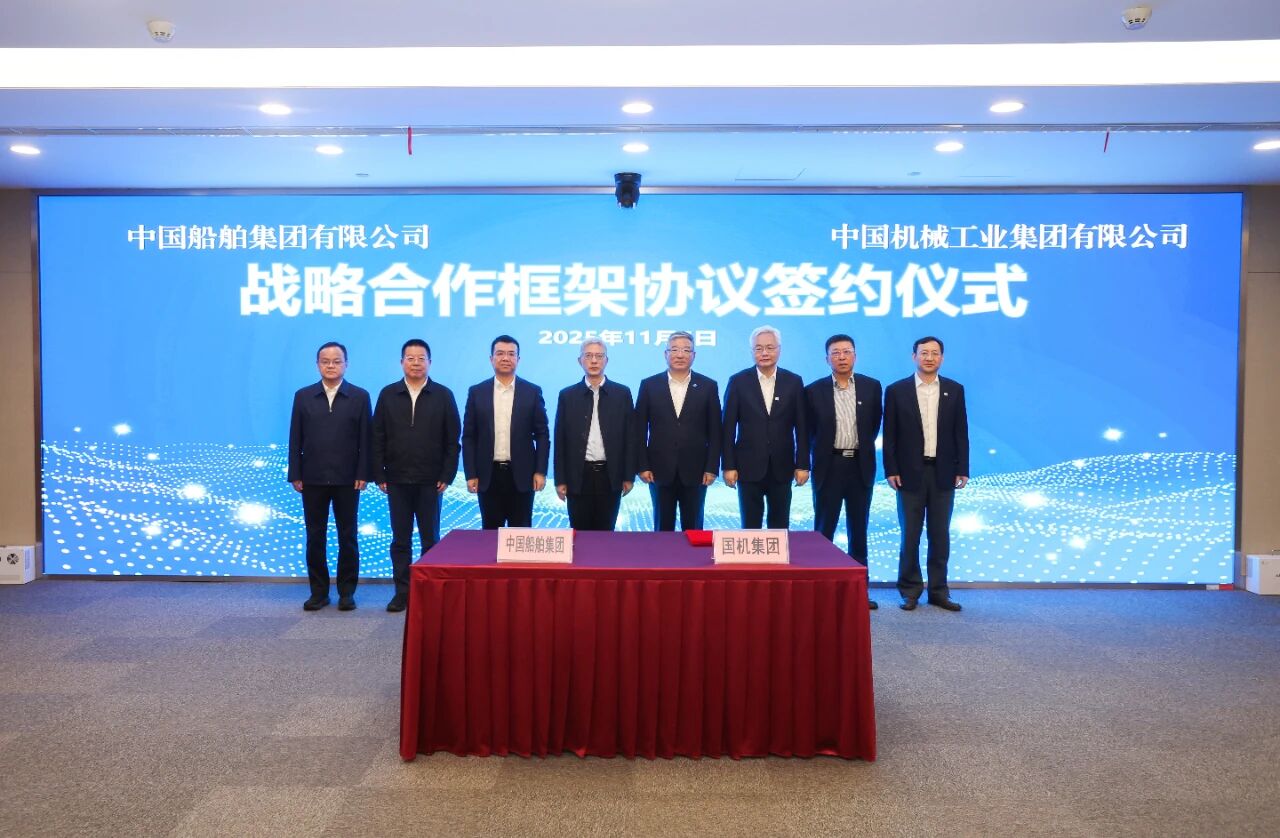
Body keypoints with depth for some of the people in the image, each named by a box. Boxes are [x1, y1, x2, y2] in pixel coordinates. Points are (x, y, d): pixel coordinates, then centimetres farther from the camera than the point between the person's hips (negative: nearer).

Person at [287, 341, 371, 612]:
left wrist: (362, 474, -7)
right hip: (313, 479, 2)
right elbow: (295, 439, 5)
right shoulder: (303, 396, 6)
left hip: (347, 479, -1)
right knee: (315, 537, 7)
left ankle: (347, 591, 14)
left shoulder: (360, 396, 2)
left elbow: (365, 439, -1)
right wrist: (295, 475, -1)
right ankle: (318, 591, 17)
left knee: (348, 537, 5)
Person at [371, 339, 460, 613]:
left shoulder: (443, 395, 1)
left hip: (430, 481, -1)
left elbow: (452, 439, 0)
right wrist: (379, 475, -1)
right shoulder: (388, 394, 5)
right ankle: (402, 592, 15)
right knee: (400, 540, 7)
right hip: (397, 480, 1)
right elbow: (378, 438, 4)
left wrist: (447, 475, -6)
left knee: (430, 539, 6)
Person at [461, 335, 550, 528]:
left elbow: (542, 434, 3)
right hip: (488, 475, 1)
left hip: (521, 475, -1)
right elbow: (469, 437, 4)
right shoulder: (476, 392, 4)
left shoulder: (532, 392, 2)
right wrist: (470, 474, -2)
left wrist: (540, 471, -4)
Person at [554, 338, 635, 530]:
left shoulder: (622, 393, 3)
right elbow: (560, 440, 4)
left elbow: (629, 436, 3)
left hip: (610, 475, 0)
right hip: (578, 476, 0)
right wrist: (560, 479, 0)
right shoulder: (567, 395, 4)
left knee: (605, 531, 8)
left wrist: (629, 475, 0)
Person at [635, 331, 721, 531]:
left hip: (695, 471, 0)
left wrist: (712, 468, -4)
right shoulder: (649, 385, 3)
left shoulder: (708, 386, 2)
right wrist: (642, 466, -3)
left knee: (693, 527, 8)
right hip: (660, 470, 0)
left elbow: (714, 431, 2)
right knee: (663, 526, 9)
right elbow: (640, 430, 3)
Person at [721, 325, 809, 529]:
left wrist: (802, 465, 0)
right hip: (749, 467, -1)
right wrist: (729, 466, -5)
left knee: (780, 526, 9)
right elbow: (729, 427, -1)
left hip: (782, 468, 1)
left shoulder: (793, 382, 3)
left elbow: (801, 427, 4)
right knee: (750, 526, 6)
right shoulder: (738, 381, -1)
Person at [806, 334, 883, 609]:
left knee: (858, 530, 9)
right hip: (829, 466, -2)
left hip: (860, 466, 2)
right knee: (824, 530, 3)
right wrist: (821, 453, 6)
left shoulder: (871, 386, 2)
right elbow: (810, 430, 5)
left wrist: (863, 447, 10)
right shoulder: (814, 390, -3)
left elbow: (874, 424, 12)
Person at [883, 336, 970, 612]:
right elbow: (890, 435, -1)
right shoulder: (896, 390, -1)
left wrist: (962, 469, 0)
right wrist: (891, 470, -7)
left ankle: (938, 590, 17)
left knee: (940, 534, 7)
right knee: (910, 534, 4)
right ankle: (910, 590, 15)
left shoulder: (954, 390, 6)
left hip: (943, 472, 2)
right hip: (910, 472, -2)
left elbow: (960, 433, 6)